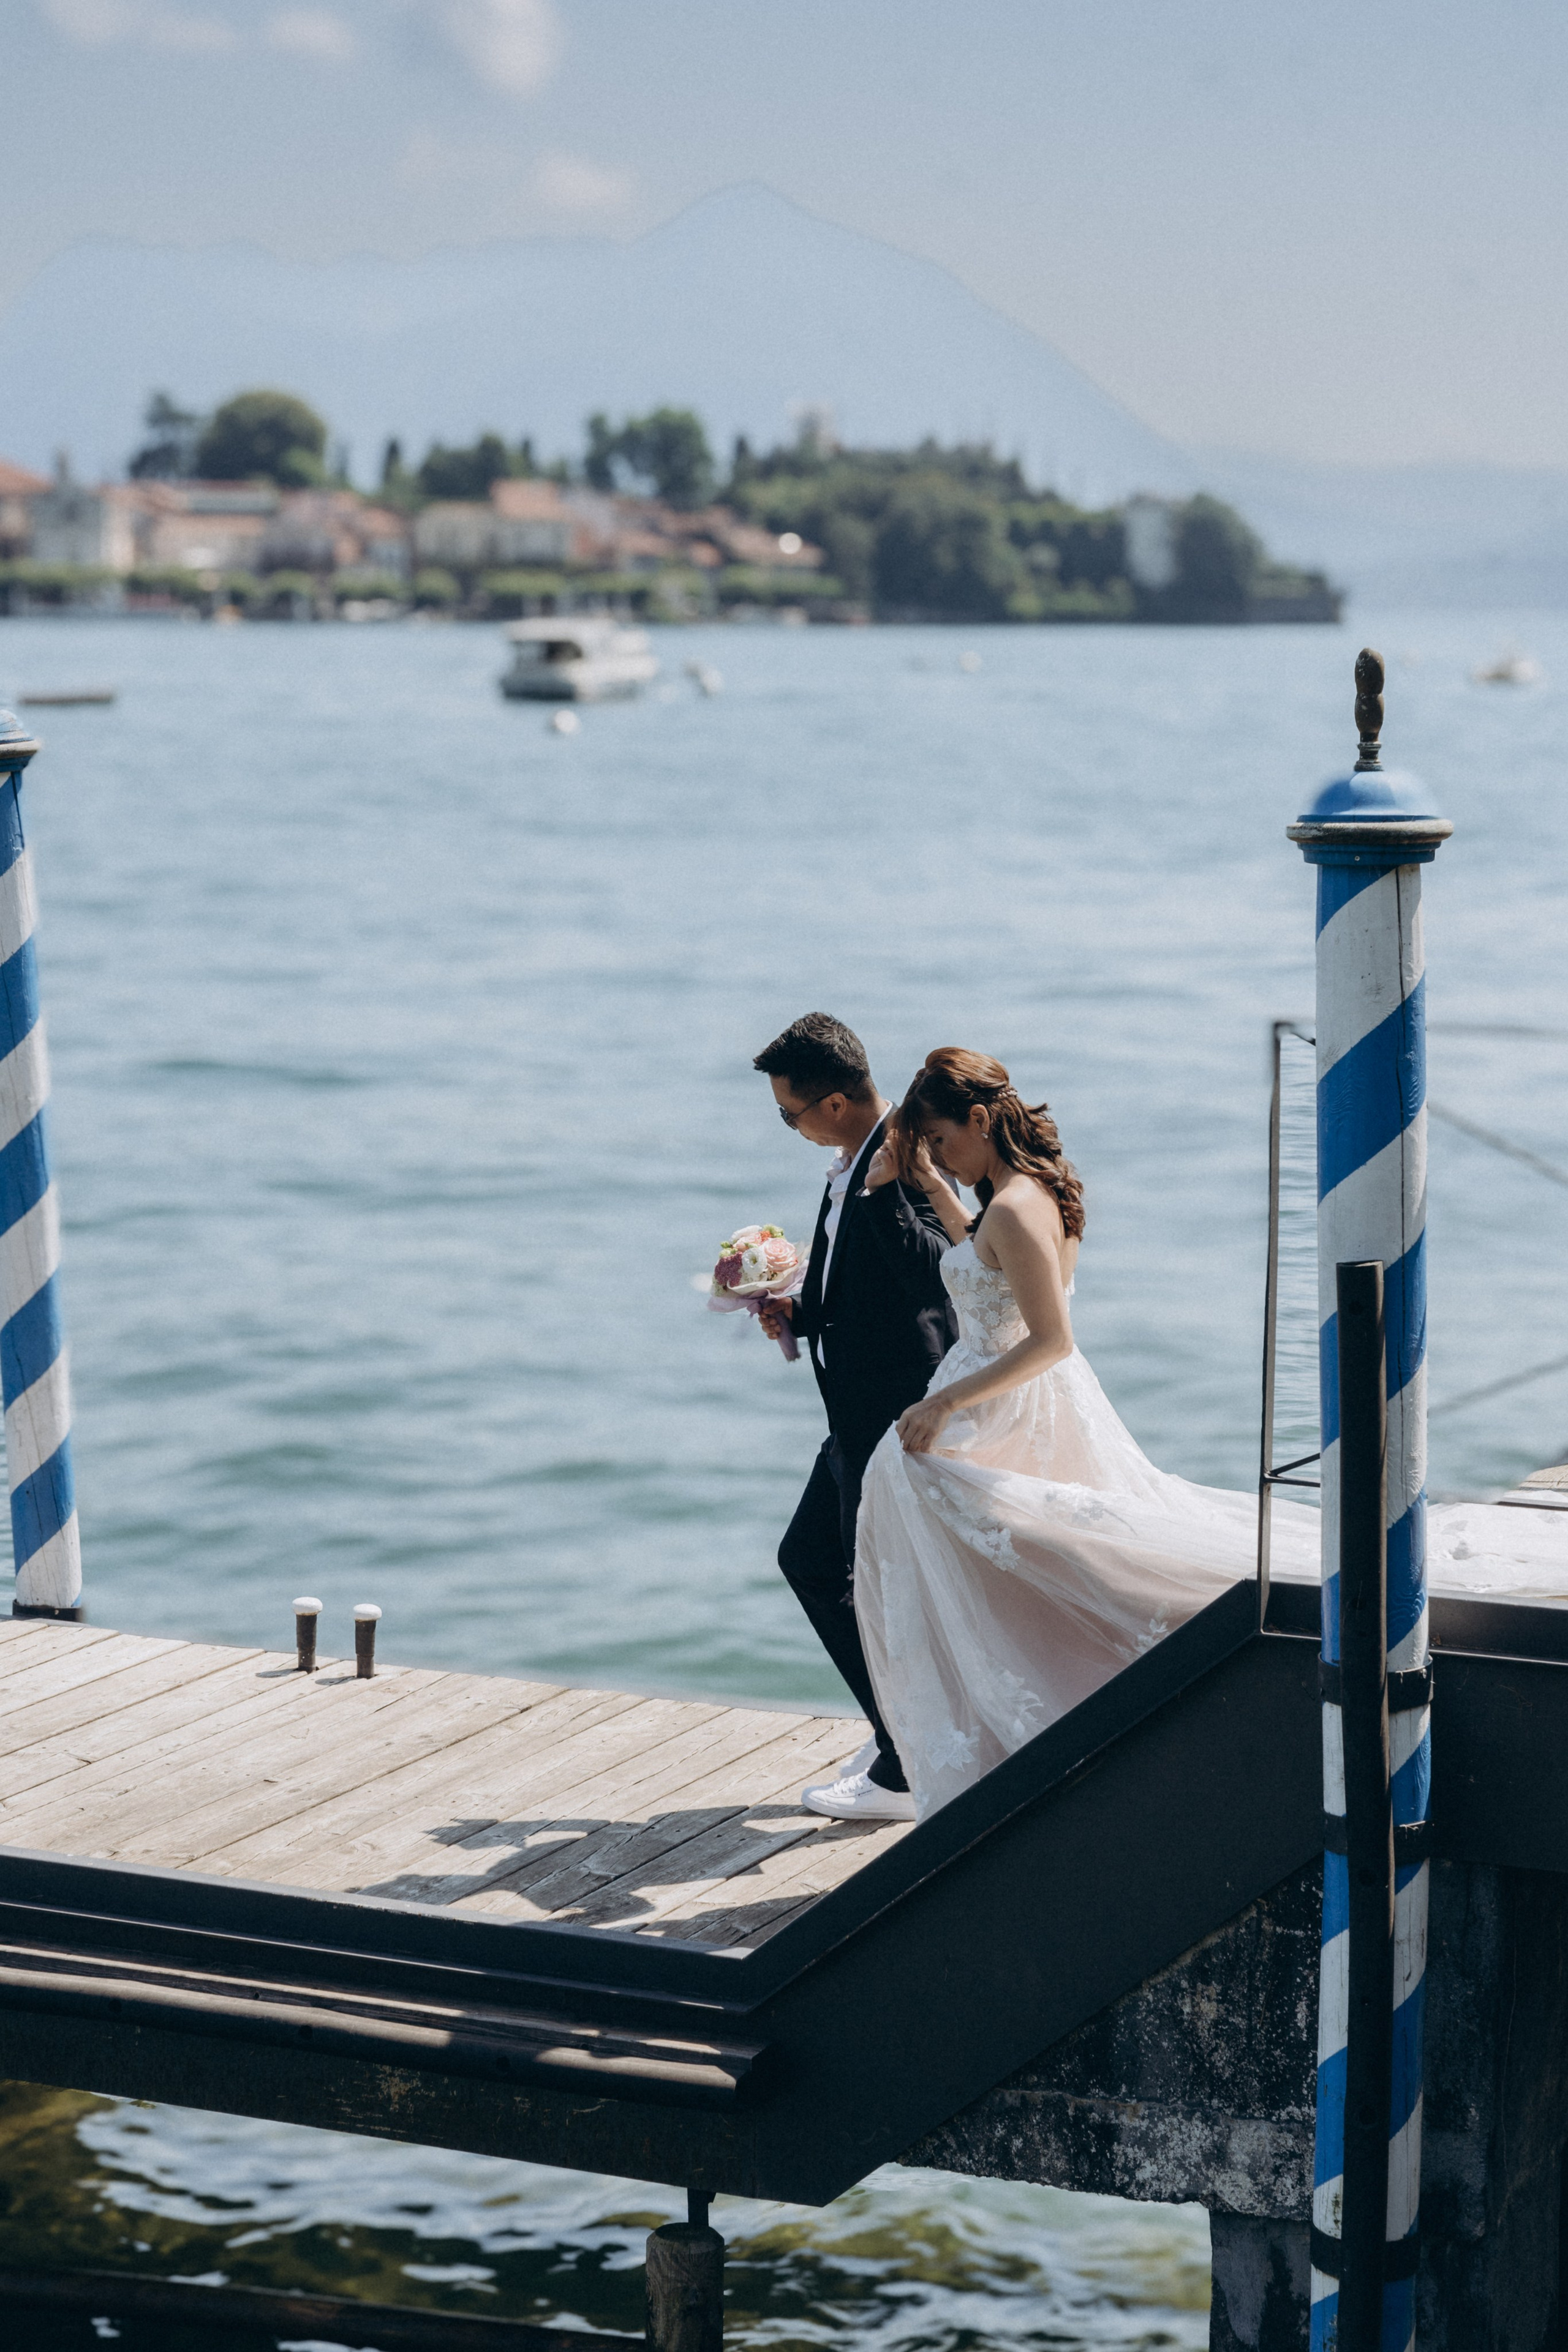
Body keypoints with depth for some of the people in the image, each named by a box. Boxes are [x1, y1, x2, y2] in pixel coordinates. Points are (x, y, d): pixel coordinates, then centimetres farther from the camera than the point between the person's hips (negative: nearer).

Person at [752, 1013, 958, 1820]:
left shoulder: (905, 1158, -20)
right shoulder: (853, 1163, 12)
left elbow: (934, 1271, -33)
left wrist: (877, 1184, -36)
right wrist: (800, 1312, 7)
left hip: (896, 1413, -11)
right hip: (859, 1417, 11)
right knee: (807, 1558, 18)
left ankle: (902, 1776, 12)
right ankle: (897, 1727, 28)